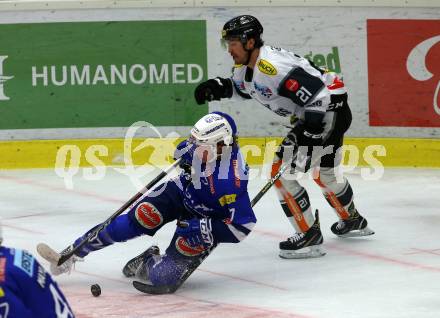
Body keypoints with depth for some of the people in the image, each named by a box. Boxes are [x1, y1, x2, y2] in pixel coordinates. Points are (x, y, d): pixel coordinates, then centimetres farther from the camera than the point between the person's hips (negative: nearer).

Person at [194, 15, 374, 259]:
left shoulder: (274, 67, -30)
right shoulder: (245, 66, 1)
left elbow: (319, 96, -31)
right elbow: (240, 87, 26)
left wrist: (308, 137, -30)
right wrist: (216, 88, 5)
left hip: (330, 108, -11)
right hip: (312, 111, 11)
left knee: (283, 170, -13)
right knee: (324, 172, 28)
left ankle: (309, 236, -7)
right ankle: (353, 221, 50)